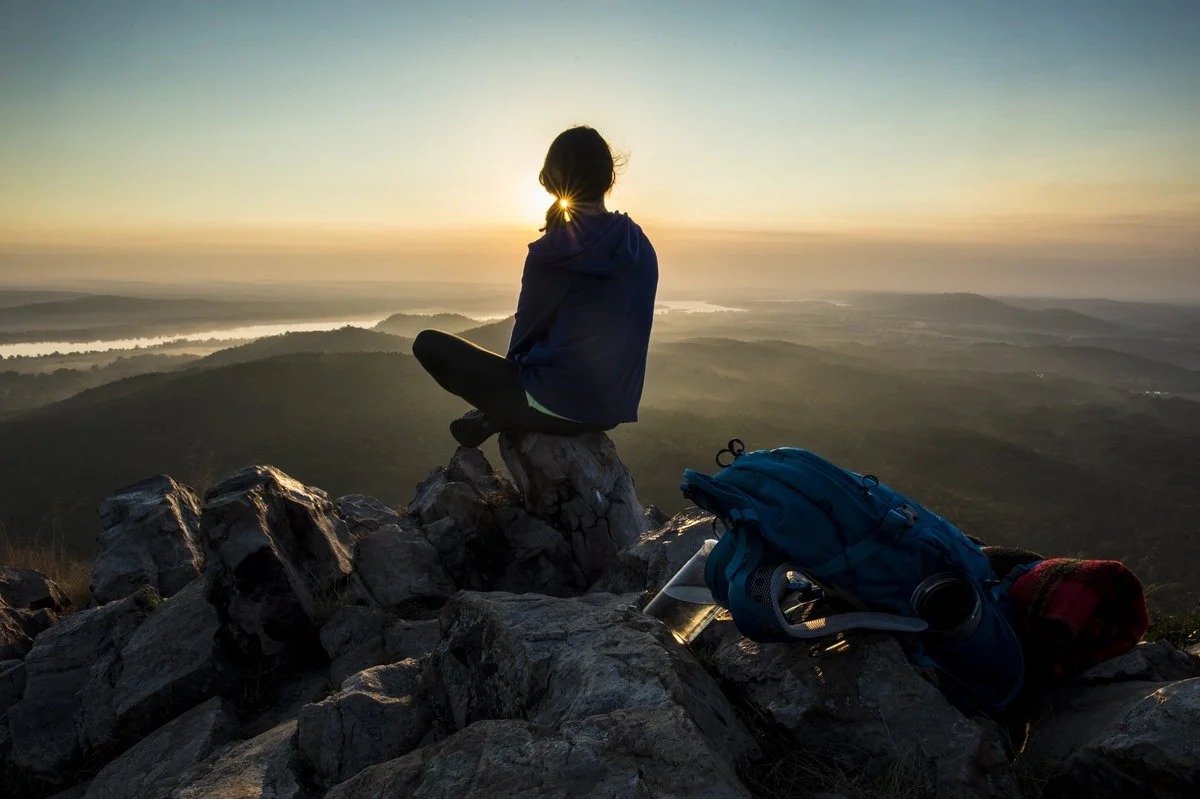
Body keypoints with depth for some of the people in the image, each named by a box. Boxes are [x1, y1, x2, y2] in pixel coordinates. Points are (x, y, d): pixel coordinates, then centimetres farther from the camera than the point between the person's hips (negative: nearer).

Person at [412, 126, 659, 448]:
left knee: (428, 343, 1)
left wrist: (515, 367, 19)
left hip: (558, 406, -6)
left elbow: (527, 329, -4)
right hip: (614, 408, 6)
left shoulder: (549, 254, -15)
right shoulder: (642, 249, 0)